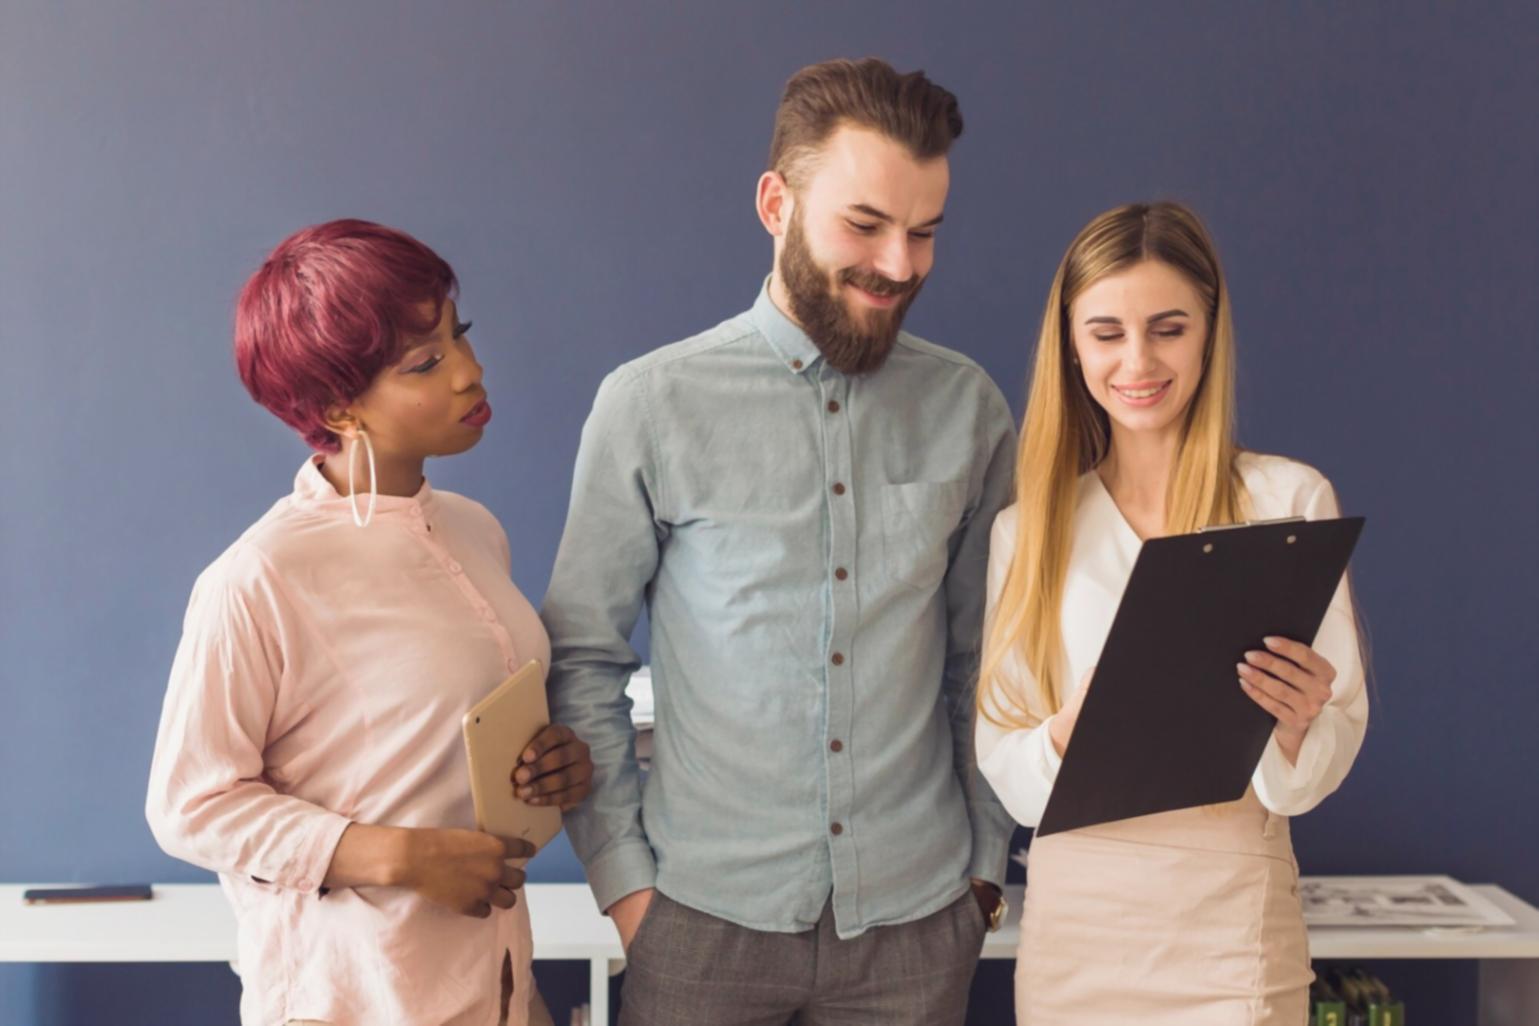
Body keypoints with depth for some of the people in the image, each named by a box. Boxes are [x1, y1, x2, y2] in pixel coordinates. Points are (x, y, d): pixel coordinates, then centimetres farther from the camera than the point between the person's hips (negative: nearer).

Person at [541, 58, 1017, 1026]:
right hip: (706, 911, -2)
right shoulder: (649, 404, -6)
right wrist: (621, 873, -5)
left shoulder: (967, 407, 1)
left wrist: (987, 857, 7)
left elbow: (982, 658, 7)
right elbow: (583, 661, -1)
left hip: (918, 912, 2)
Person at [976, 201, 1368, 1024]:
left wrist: (1298, 722, -24)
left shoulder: (1290, 500, -3)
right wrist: (1070, 732, -19)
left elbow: (1330, 757, -2)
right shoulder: (1026, 528, 5)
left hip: (1230, 917, -2)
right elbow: (1000, 760, 2)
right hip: (1071, 920, 2)